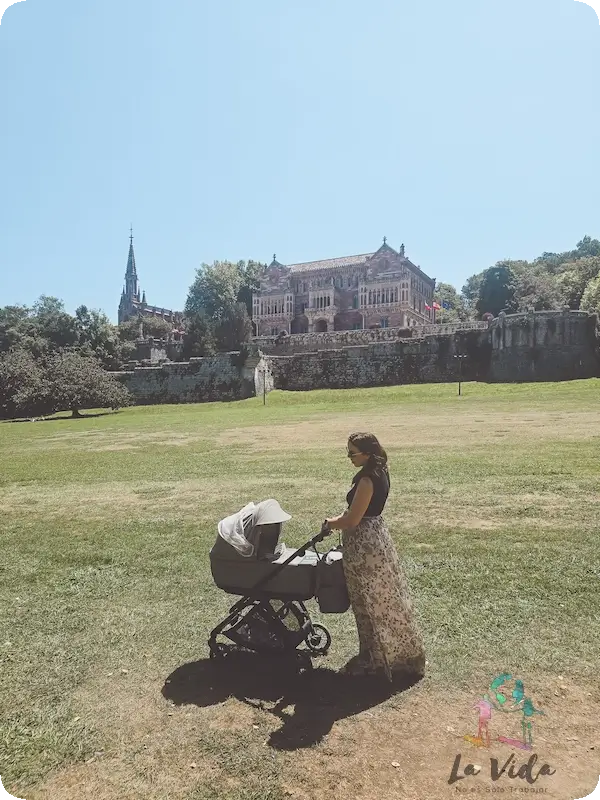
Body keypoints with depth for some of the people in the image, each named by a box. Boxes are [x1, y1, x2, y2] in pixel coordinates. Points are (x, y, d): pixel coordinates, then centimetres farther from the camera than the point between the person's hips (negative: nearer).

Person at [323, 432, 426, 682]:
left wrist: (330, 524, -5)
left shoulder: (367, 480, -25)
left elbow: (352, 520, -22)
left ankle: (376, 660, 21)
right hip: (374, 537, 10)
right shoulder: (379, 472, 5)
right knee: (384, 601, 19)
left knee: (373, 604, 5)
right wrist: (338, 519, 10)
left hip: (364, 544, -10)